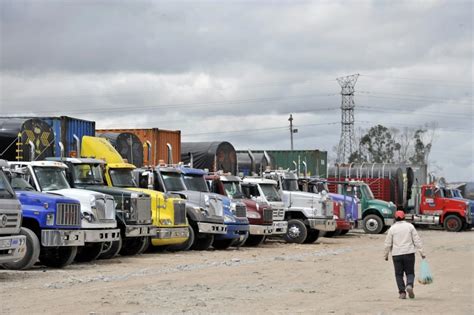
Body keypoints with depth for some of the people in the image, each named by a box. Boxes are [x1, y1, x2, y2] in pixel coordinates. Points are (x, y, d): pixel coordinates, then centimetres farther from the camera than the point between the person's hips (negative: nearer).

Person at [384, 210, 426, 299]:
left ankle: (402, 292, 0)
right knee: (410, 272, 8)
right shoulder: (410, 226, 3)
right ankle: (409, 285, -19)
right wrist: (422, 252, 2)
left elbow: (388, 243, 5)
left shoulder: (392, 228, 2)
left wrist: (386, 254, 16)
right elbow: (417, 240, 0)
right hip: (409, 253, 0)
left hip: (396, 254, 0)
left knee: (399, 274, 7)